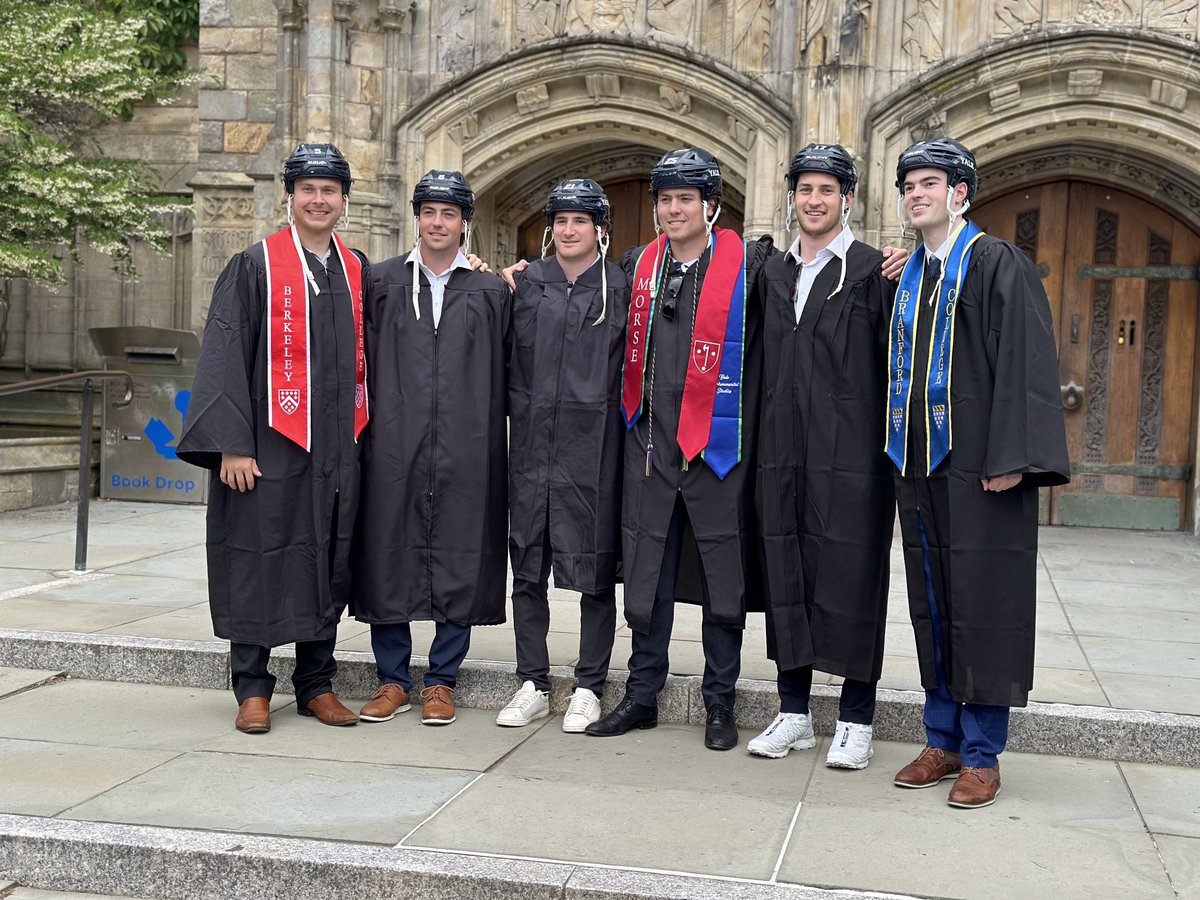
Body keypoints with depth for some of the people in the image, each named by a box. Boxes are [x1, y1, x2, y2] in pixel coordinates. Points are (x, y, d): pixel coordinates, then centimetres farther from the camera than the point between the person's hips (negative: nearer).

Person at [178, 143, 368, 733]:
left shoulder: (357, 271, 11)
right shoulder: (255, 267, -2)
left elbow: (363, 356, 18)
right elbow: (225, 354, -7)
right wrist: (232, 445, -13)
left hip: (336, 447, 4)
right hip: (269, 443, -4)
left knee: (328, 563, 8)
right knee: (260, 561, 1)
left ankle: (316, 684, 19)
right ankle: (252, 689, 13)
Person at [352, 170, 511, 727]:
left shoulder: (491, 292, 8)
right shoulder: (381, 283, 10)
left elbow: (501, 377, 7)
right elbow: (364, 362, 9)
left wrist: (489, 445, 0)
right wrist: (370, 424, 1)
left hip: (465, 451, 0)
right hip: (393, 447, 1)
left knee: (460, 562, 3)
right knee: (388, 557, 4)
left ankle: (441, 681, 16)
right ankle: (392, 679, 17)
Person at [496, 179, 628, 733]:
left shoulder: (621, 287, 2)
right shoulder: (527, 283, 9)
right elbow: (506, 357, 13)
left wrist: (622, 426, -4)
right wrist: (518, 409, 5)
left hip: (594, 447, -3)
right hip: (533, 444, 3)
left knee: (595, 571, 3)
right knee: (528, 569, 8)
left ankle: (589, 688, 15)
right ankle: (533, 685, 19)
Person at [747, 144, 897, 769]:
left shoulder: (873, 271, -1)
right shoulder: (771, 273, 15)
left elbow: (896, 364, -5)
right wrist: (762, 444, 8)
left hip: (851, 458, -5)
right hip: (783, 457, 5)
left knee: (851, 581, -1)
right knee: (786, 579, 9)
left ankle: (855, 720, 11)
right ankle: (794, 714, 20)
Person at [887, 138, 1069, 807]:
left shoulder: (999, 264, -5)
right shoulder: (909, 277, 16)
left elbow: (1026, 362, -13)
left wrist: (1012, 459, -20)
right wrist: (898, 452, 11)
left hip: (979, 470, -7)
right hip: (919, 467, 7)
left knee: (983, 605, -2)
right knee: (932, 606, 11)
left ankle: (983, 755, 8)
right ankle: (944, 740, 21)